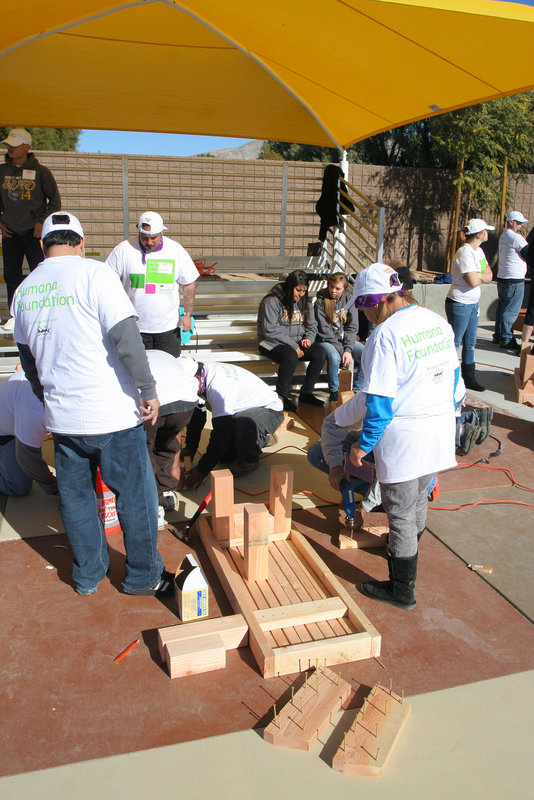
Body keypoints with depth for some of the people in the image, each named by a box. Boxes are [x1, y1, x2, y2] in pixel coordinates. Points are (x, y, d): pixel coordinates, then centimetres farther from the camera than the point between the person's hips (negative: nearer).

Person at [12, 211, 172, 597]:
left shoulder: (23, 291, 9)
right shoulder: (94, 273, -11)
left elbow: (28, 360, 18)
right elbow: (126, 336, -21)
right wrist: (148, 390, -13)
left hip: (61, 417, 6)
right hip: (113, 413, -5)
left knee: (76, 497, 19)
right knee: (135, 494, 10)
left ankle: (88, 575, 34)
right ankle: (144, 576, 24)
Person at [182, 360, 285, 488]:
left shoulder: (218, 386, -35)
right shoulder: (202, 372, -8)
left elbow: (220, 433, -35)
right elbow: (197, 415, 3)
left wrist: (202, 470, -30)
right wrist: (189, 449, 1)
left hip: (270, 410, -9)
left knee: (243, 421, -40)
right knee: (223, 455, -1)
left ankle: (250, 459, -10)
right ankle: (262, 438, 22)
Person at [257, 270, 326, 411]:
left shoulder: (304, 302, 9)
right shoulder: (272, 301, -13)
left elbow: (312, 325, 16)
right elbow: (270, 331, -19)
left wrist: (309, 338, -8)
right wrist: (293, 346, -20)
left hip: (297, 342, 7)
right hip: (273, 343, -6)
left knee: (320, 353, -17)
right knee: (291, 357, -36)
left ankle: (306, 393, -5)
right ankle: (281, 397, -19)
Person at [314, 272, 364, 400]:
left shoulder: (349, 300, 1)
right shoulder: (321, 302, -9)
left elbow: (352, 328, -1)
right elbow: (325, 331, -14)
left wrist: (348, 350, -16)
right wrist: (342, 351, -21)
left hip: (346, 340, 4)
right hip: (326, 341, -4)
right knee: (334, 357, -35)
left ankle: (357, 390, -4)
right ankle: (334, 392, -12)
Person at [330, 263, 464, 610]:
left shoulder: (384, 335, -19)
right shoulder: (438, 322, 5)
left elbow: (380, 402, -21)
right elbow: (456, 381, 13)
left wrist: (363, 445, -10)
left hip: (403, 438, -8)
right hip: (440, 432, 8)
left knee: (401, 514, 8)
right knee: (419, 499, 27)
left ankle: (402, 591, 23)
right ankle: (405, 552, 51)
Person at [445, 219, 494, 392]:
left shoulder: (478, 251, 11)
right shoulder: (465, 252, -18)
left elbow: (488, 276, 10)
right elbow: (473, 281, -25)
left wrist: (480, 277, -11)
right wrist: (483, 277, -4)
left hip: (473, 303, 9)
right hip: (459, 304, -9)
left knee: (470, 343, 15)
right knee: (455, 343, -2)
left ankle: (469, 378, 26)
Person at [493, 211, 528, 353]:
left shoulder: (503, 236, 15)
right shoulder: (516, 237, -15)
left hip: (502, 278, 10)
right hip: (514, 280, -10)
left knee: (502, 307, 14)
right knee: (511, 310, -5)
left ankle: (498, 336, 20)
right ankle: (506, 339, -1)